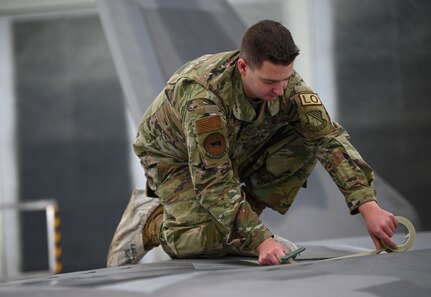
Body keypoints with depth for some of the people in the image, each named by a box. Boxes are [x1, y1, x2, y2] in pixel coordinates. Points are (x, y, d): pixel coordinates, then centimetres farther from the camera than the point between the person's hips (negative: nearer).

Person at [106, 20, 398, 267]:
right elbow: (212, 181, -39)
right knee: (210, 239, -30)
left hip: (238, 150, 6)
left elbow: (329, 138, -27)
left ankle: (244, 221, -6)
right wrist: (260, 241, -45)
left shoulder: (283, 79, -25)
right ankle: (148, 220, 1)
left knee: (306, 140, -20)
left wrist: (368, 205, -37)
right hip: (176, 157, -5)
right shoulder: (203, 94, -41)